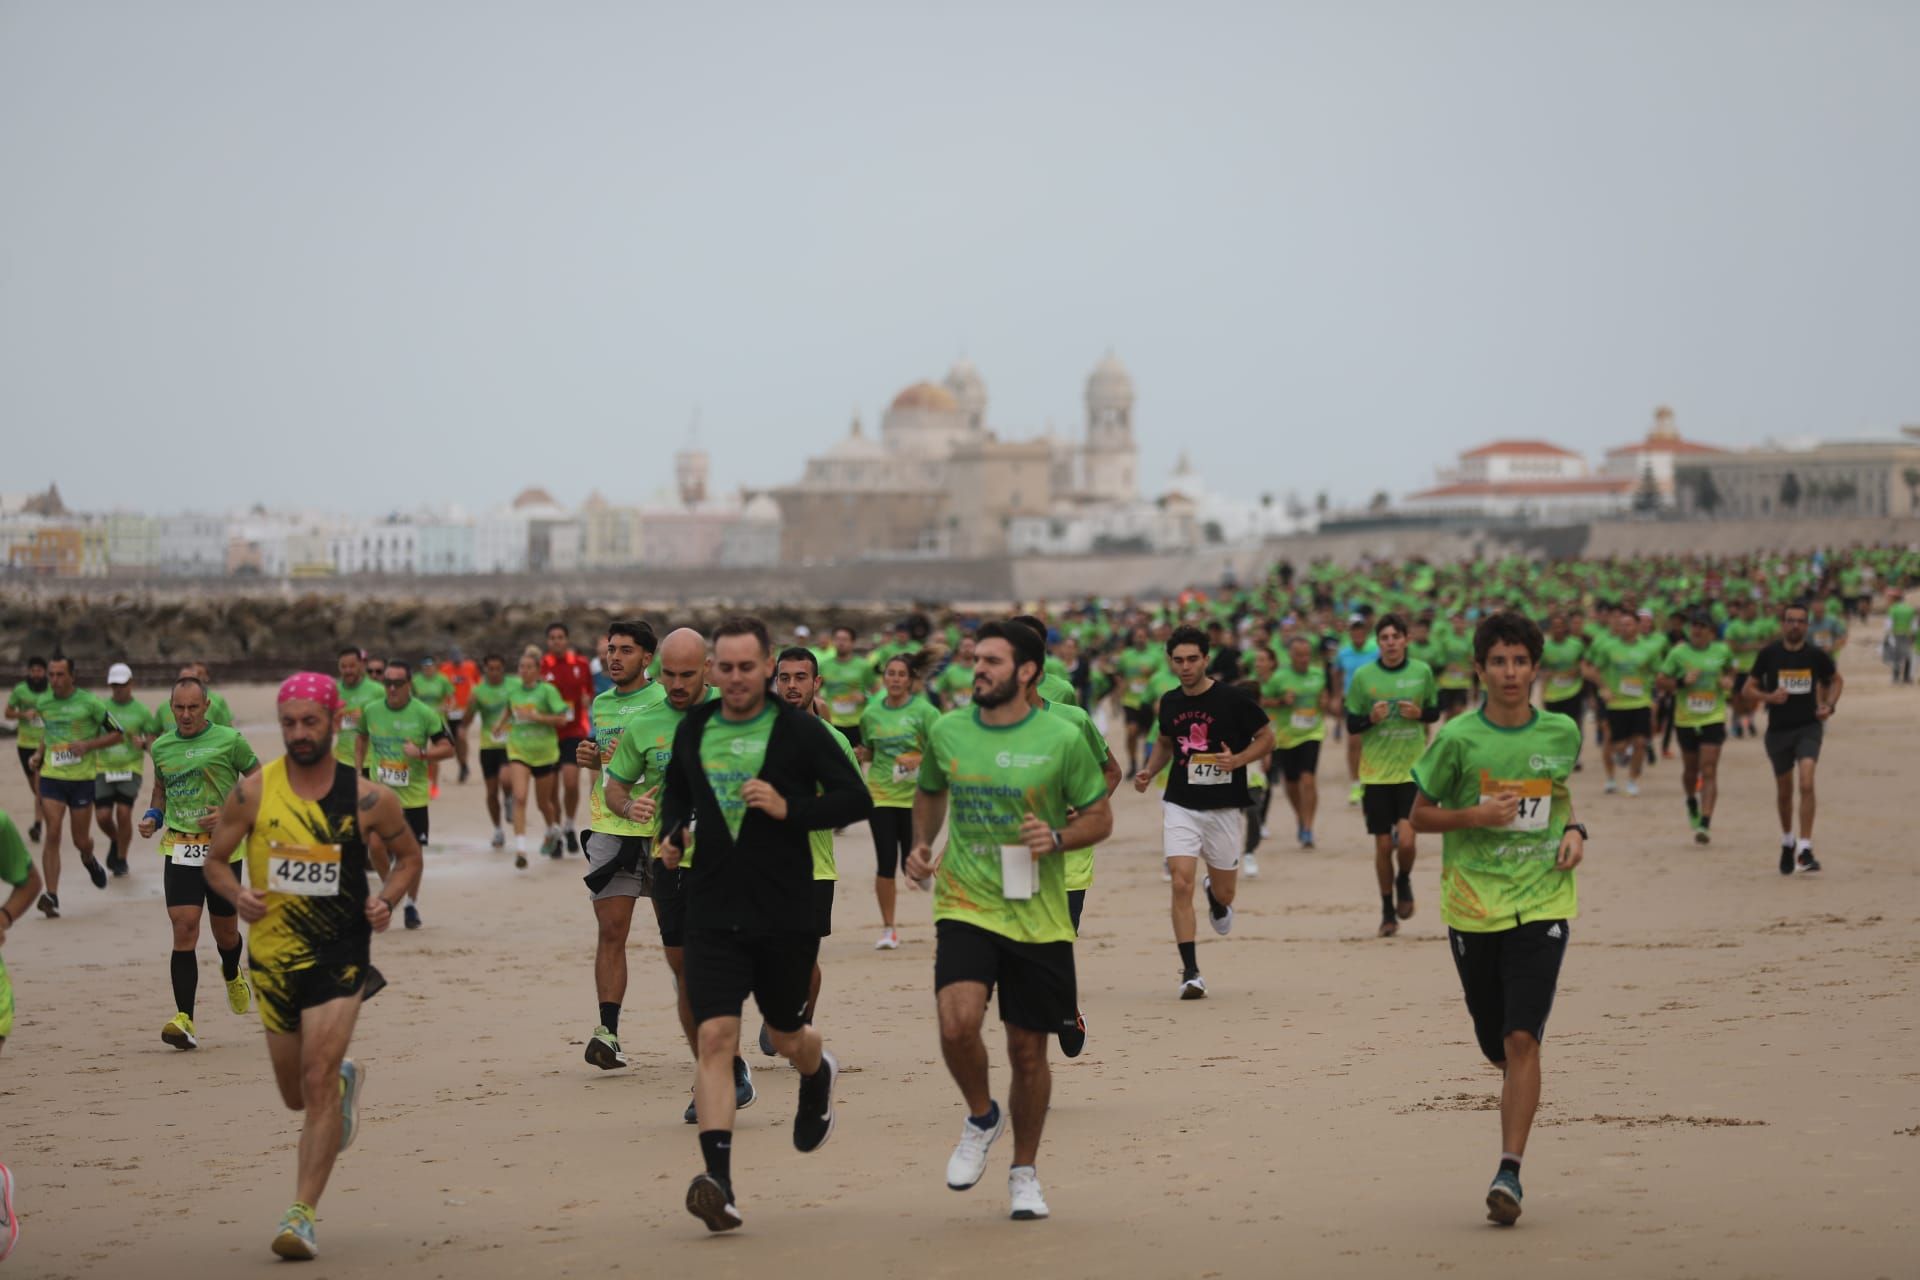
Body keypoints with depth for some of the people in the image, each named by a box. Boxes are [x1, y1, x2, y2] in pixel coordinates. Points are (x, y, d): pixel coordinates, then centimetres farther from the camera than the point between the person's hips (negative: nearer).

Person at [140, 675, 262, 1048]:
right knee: (184, 928, -13)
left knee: (225, 931, 11)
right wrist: (152, 816, 5)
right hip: (179, 848, 2)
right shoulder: (161, 746, 8)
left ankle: (232, 976, 48)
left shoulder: (229, 740, -4)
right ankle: (184, 1019, -17)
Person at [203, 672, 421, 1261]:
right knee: (296, 1095, 15)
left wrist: (387, 900, -8)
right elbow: (215, 859, 6)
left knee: (318, 1082, -15)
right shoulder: (254, 792, -3)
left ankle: (302, 1214, -12)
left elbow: (409, 856, 11)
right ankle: (347, 1079, 52)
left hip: (340, 953, -3)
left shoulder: (367, 798, -4)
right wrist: (237, 894, -15)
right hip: (272, 955, 3)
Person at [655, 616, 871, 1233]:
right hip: (713, 911, 2)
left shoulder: (799, 730, -5)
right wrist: (672, 833, 6)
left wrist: (789, 808, -18)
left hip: (786, 911, -1)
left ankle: (818, 1074, 55)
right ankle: (719, 1183, -21)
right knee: (715, 1037, -13)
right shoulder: (693, 729, 6)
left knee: (786, 1037, 15)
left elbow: (856, 799, -5)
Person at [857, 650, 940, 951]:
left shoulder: (923, 710, -3)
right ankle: (888, 929, 7)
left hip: (914, 794, -2)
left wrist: (919, 760, -21)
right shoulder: (871, 713, 6)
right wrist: (861, 754, -2)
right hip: (880, 795, 2)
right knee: (886, 863, -3)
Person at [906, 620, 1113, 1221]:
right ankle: (981, 1116, 8)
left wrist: (1058, 838, -15)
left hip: (1037, 917, -1)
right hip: (964, 906, 1)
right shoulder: (947, 732, 3)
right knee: (958, 1022, -23)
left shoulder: (1062, 738, -5)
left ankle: (1025, 1172, 28)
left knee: (1028, 1050, 7)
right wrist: (921, 844, 6)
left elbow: (1100, 817, 5)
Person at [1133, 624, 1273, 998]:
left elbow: (1267, 739, -2)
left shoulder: (1232, 700, -10)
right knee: (1181, 884, -14)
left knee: (1224, 894, 11)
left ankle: (1215, 895, 51)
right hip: (1180, 806, 2)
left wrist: (1237, 760, -19)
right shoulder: (1170, 702, 4)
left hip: (1225, 808, -2)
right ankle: (1190, 973, -11)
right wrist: (1149, 771, 4)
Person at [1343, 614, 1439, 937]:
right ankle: (1387, 910, 22)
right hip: (1376, 772, 0)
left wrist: (1419, 713, -9)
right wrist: (1371, 718, -18)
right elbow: (1351, 727, 3)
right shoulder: (1363, 676, -2)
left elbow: (1435, 711, 13)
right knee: (1383, 845, 4)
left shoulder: (1422, 672, 0)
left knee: (1406, 841, -14)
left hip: (1413, 769, 0)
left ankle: (1404, 881, 20)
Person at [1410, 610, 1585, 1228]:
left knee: (1522, 1039, -13)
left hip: (1541, 903, 0)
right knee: (1497, 1046, 9)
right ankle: (1520, 1095, 45)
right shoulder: (1457, 738, -5)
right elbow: (1420, 815, 3)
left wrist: (1574, 831, 4)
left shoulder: (1563, 733, 3)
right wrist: (1477, 816, -14)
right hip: (1472, 904, 0)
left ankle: (1509, 1172, -12)